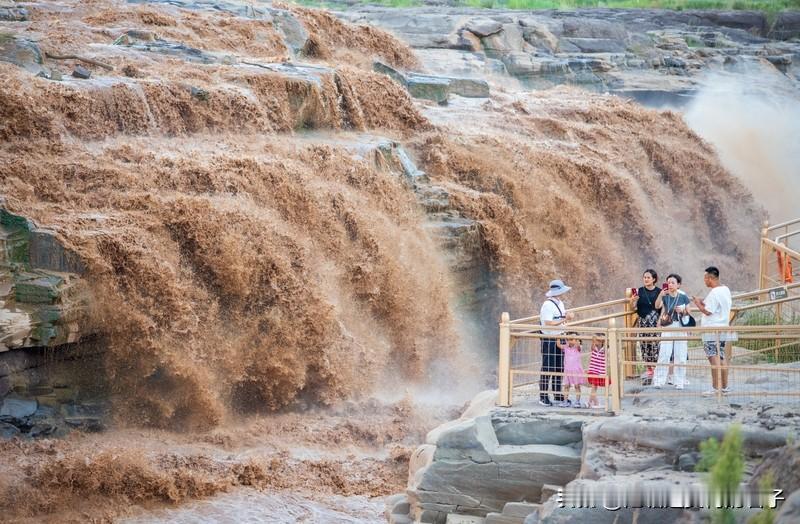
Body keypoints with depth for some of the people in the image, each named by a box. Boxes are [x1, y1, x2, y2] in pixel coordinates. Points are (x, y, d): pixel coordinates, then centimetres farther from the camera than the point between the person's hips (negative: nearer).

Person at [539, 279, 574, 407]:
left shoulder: (560, 303, 13)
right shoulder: (547, 305, -15)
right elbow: (549, 323, -21)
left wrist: (568, 316, -5)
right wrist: (564, 319, -20)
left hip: (559, 338, 9)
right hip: (549, 339, -9)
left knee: (559, 368, 12)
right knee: (547, 368, -6)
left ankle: (557, 395, 19)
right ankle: (543, 396, -1)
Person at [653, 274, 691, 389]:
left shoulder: (683, 297, 2)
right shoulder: (665, 296, 0)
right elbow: (657, 306, -18)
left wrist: (682, 310, -13)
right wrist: (660, 295, -35)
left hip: (680, 328, 1)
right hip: (667, 328, -1)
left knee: (680, 357, 3)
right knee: (663, 355, -6)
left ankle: (679, 382, 11)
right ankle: (659, 381, -2)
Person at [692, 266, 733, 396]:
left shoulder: (714, 293, -18)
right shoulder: (726, 290, 11)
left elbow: (707, 311, -20)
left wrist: (698, 303, -3)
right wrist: (704, 302, 15)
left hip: (712, 329, -9)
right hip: (723, 327, 9)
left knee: (714, 358, -7)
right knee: (722, 357, 14)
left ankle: (715, 388, -9)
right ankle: (724, 386, 17)